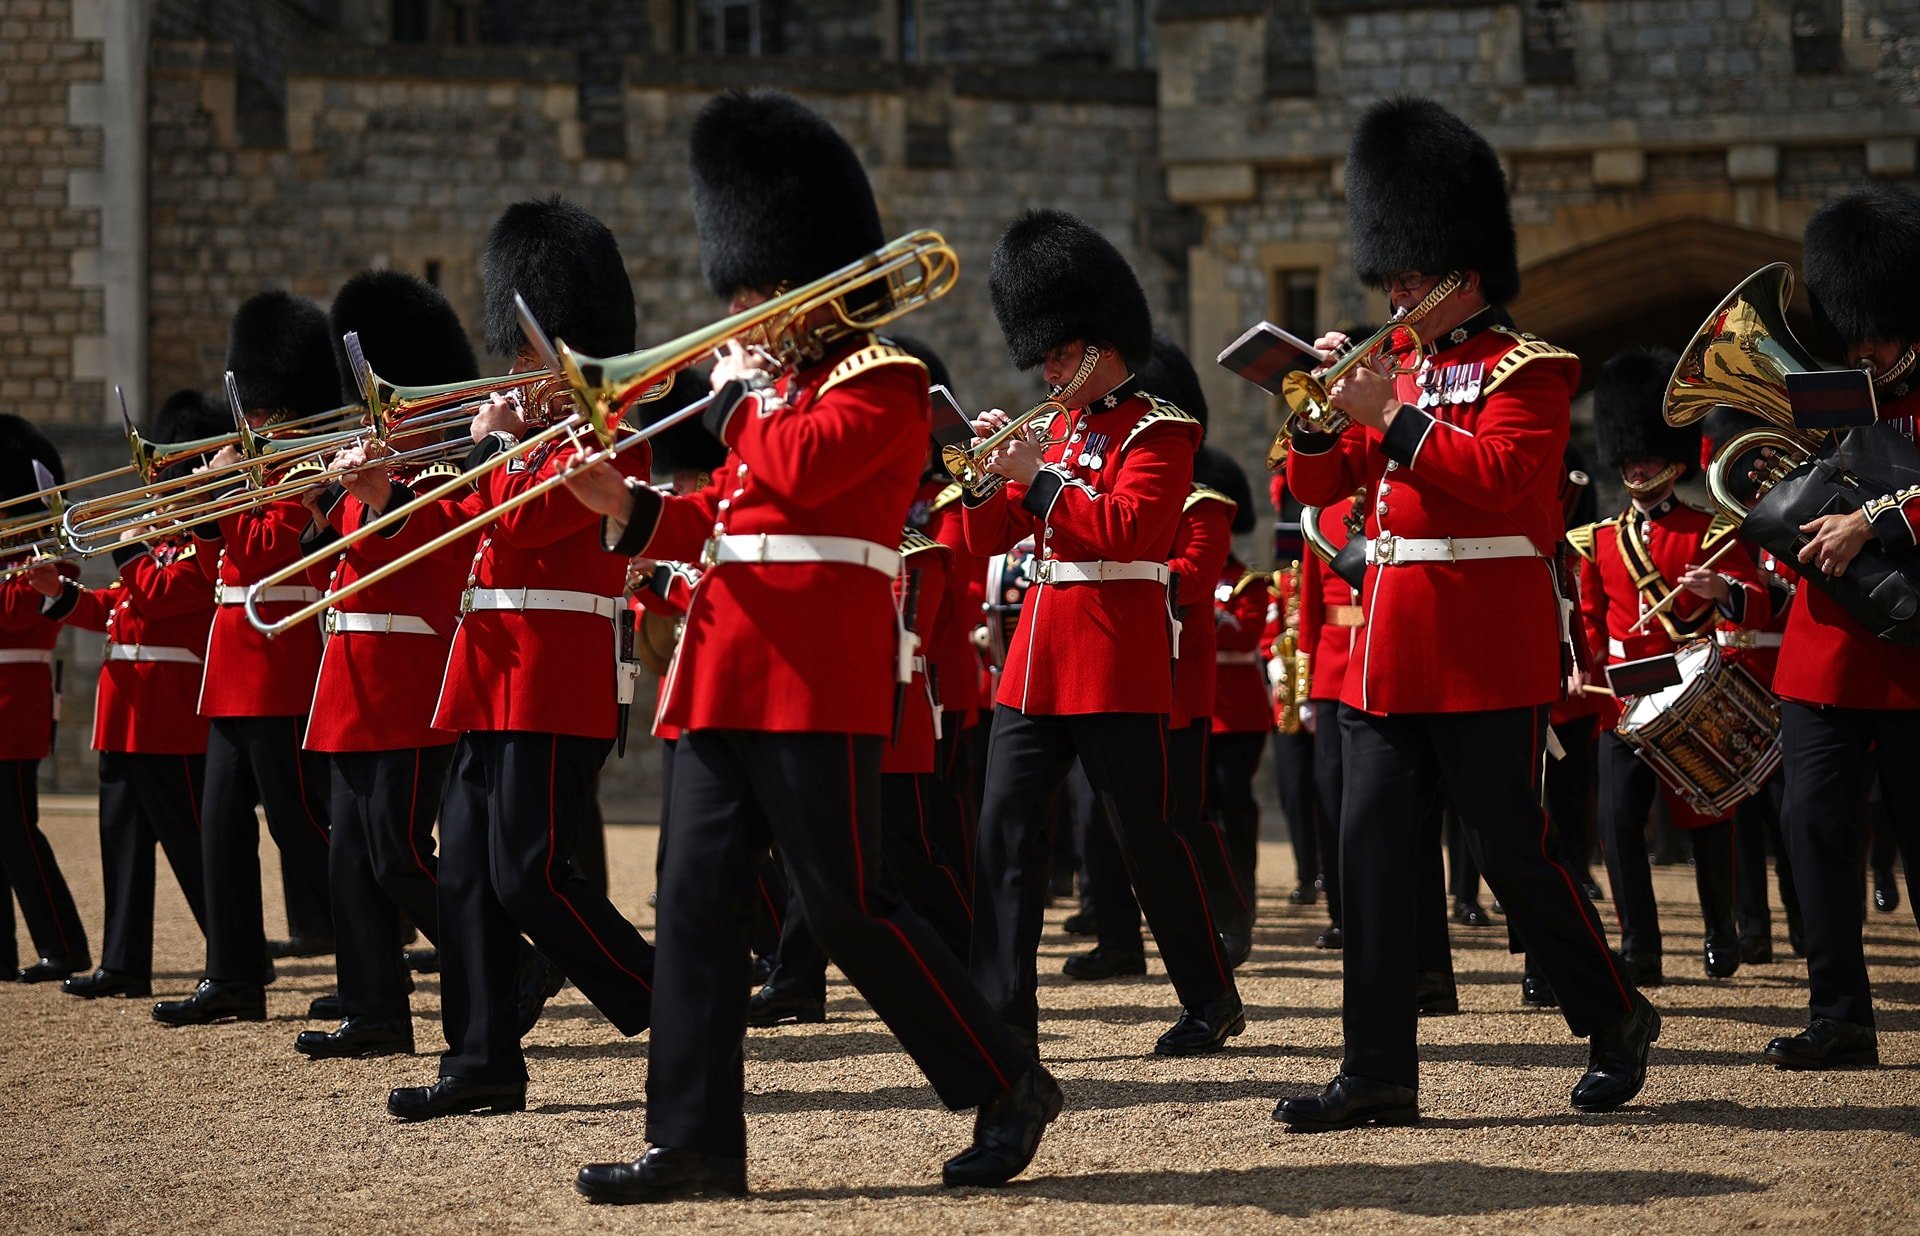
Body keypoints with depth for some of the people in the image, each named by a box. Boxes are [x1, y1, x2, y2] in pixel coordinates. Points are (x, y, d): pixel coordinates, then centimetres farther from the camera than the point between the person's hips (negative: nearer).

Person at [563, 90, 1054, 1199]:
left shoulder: (883, 378, -5)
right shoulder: (778, 387, 22)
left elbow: (802, 472, -21)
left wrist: (748, 392, -4)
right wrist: (628, 507, 8)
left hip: (818, 681, -9)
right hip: (730, 678, 9)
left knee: (848, 904, -7)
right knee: (699, 899, 2)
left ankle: (1009, 1087, 7)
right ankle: (697, 1142, 3)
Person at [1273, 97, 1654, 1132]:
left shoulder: (1528, 369, -5)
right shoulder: (1401, 369, 16)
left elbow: (1503, 476, -21)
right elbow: (1315, 485, 15)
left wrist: (1390, 418, -21)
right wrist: (1324, 407, -3)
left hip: (1487, 654, -7)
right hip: (1389, 650, 7)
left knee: (1512, 849, -1)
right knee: (1371, 851, 0)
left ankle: (1615, 1019, 19)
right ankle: (1378, 1072, 1)